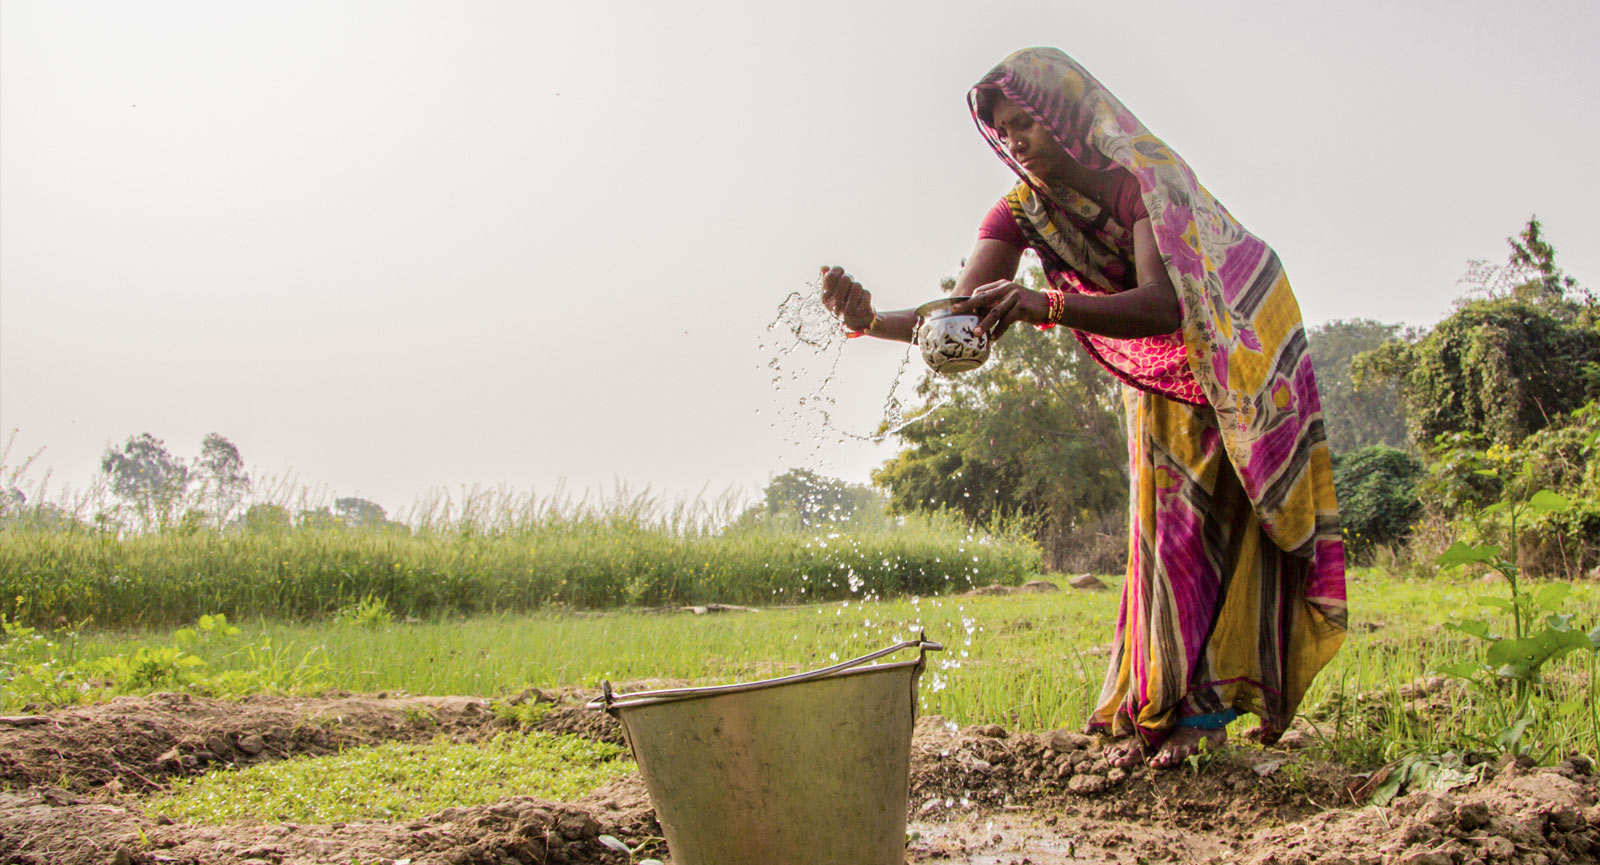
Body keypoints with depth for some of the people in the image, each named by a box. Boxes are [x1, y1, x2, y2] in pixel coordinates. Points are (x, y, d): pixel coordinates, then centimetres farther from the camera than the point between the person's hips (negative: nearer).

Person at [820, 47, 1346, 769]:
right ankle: (1158, 707, 11)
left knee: (1216, 527, -6)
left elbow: (1163, 304, -47)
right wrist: (872, 322, -44)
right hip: (1153, 381, 5)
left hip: (1234, 366, -5)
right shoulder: (1022, 212, -15)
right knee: (1162, 534, 5)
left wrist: (1046, 307, -62)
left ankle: (1204, 710, -1)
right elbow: (964, 319, -25)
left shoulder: (1144, 181, -32)